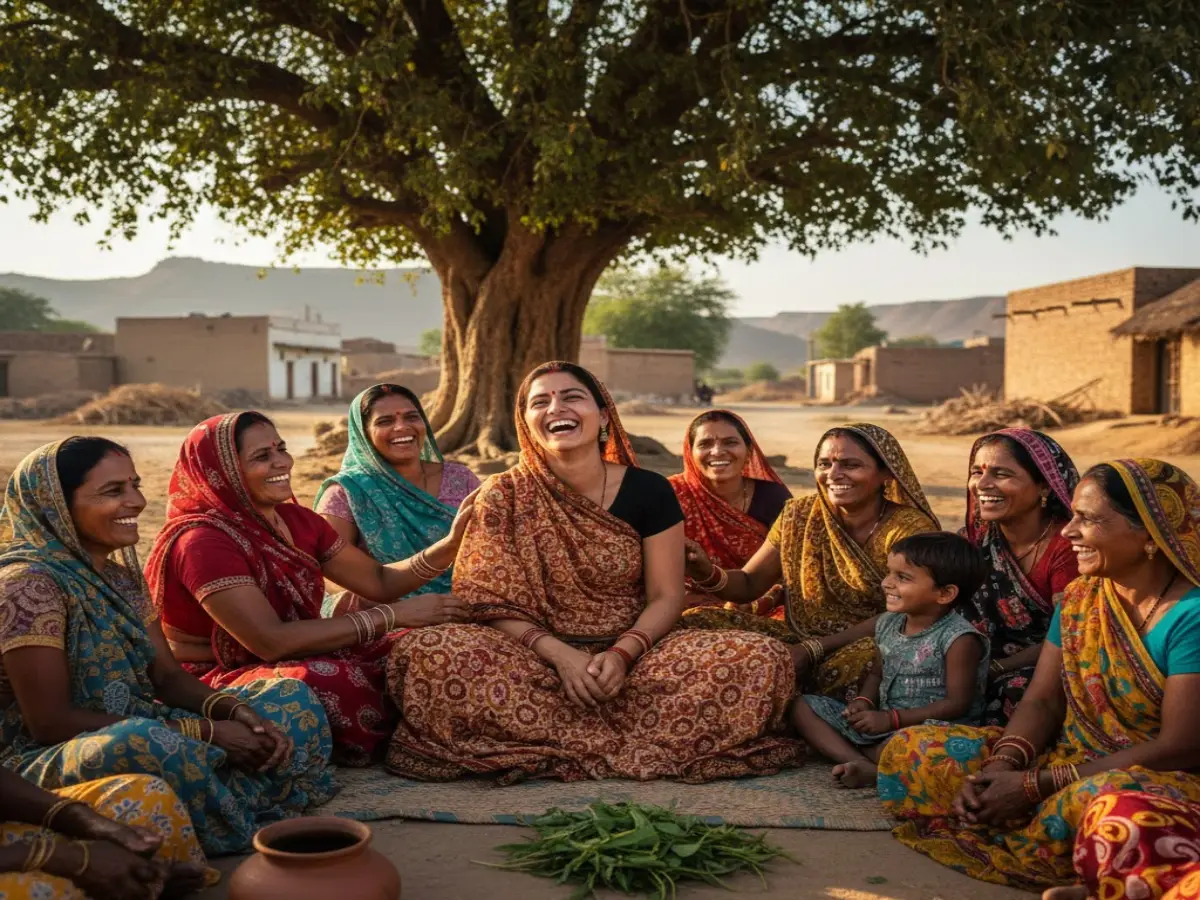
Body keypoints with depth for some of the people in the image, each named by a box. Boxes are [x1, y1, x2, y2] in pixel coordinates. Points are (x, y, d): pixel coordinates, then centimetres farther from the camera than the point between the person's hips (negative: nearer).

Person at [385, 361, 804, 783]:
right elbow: (493, 606, -4)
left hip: (633, 659, 1)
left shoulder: (648, 491, 1)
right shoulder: (504, 496, -1)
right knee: (422, 655, -31)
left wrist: (622, 654, -18)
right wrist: (560, 655, -20)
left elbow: (665, 597, 1)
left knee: (765, 660, -23)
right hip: (538, 662, 0)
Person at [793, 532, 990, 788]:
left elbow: (958, 704, -18)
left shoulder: (959, 639, -16)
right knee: (804, 706, -1)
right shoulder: (888, 624, 6)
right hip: (884, 723, 8)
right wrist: (864, 702, -4)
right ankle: (862, 765, -23)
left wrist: (892, 719, -21)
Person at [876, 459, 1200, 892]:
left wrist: (1032, 787, -22)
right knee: (911, 751, -3)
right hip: (1070, 763, 7)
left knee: (1101, 799, -42)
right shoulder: (1078, 597, 4)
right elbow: (1041, 702, 3)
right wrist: (999, 769, -20)